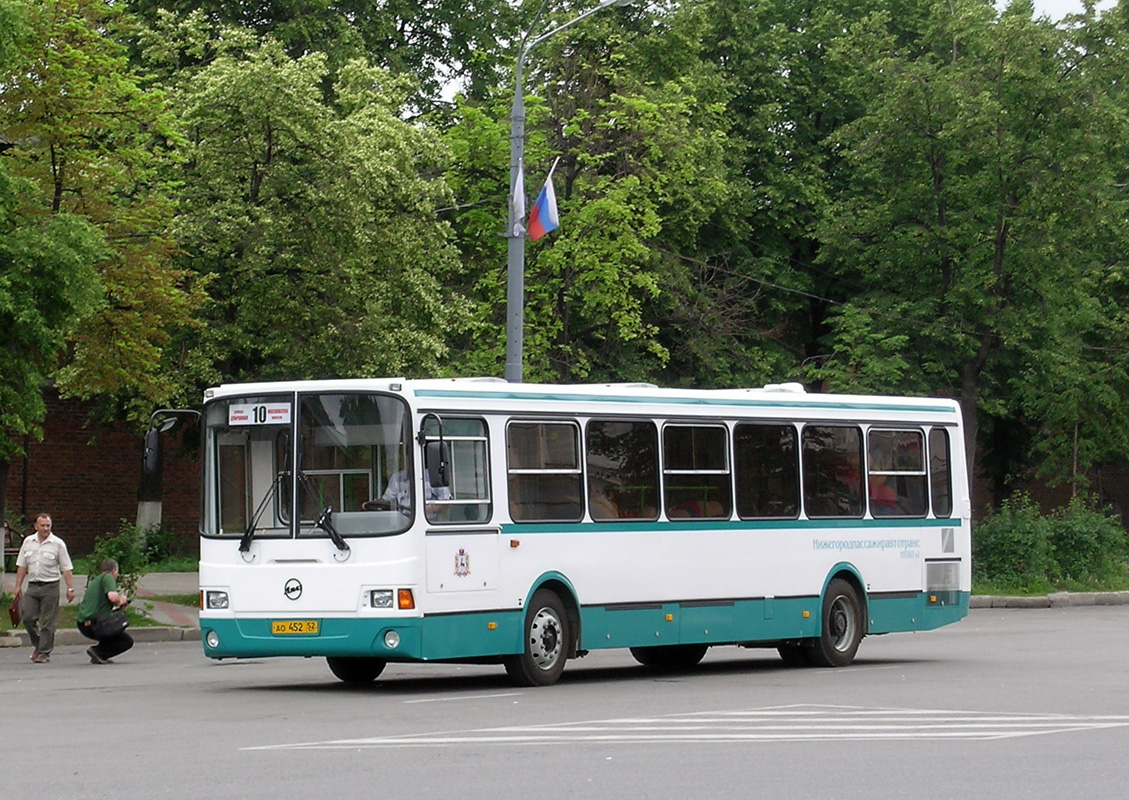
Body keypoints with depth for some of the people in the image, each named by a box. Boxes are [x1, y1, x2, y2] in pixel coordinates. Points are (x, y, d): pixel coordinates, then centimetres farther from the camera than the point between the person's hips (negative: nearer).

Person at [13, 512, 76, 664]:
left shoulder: (58, 544, -3)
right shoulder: (28, 542, 8)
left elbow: (67, 569, -4)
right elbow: (22, 566, 13)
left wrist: (70, 588, -9)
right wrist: (18, 586, 8)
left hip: (50, 587, -4)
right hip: (32, 586, 4)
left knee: (47, 622, -2)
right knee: (27, 617, -1)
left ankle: (44, 653, 4)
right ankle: (38, 644, 21)